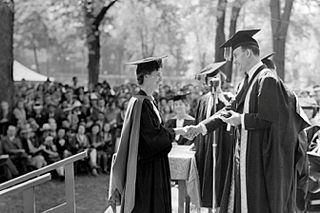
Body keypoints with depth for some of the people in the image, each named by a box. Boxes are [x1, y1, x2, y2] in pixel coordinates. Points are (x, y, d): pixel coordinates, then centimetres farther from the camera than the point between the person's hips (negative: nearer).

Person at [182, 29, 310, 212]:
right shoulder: (248, 80, 12)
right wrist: (202, 127, 7)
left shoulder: (267, 80, -16)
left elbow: (269, 118, -22)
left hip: (261, 155, -9)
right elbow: (232, 109, 14)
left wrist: (241, 119, -11)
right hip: (245, 154, 9)